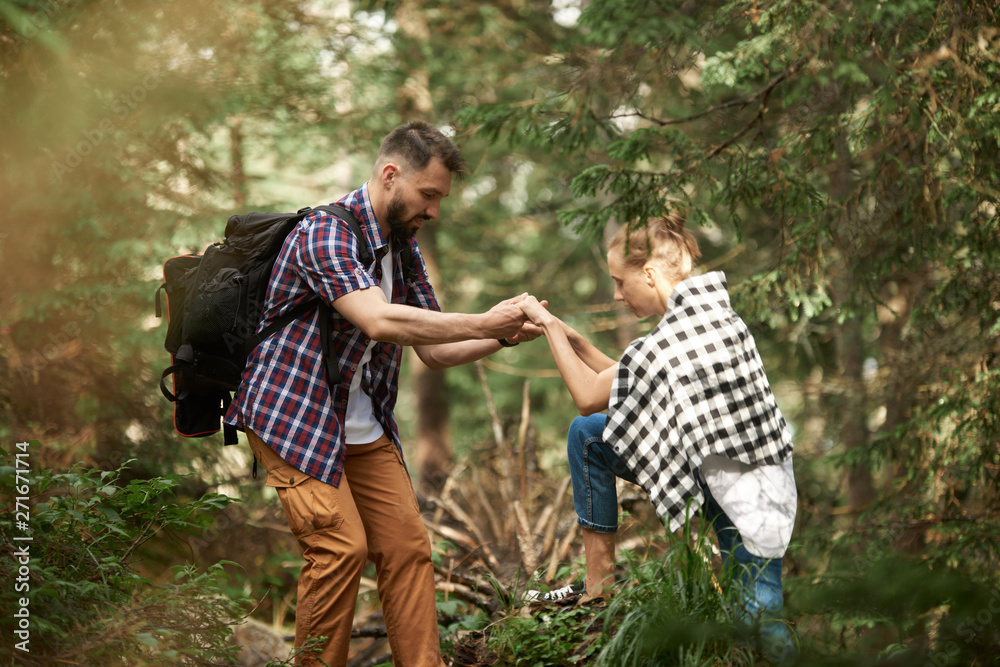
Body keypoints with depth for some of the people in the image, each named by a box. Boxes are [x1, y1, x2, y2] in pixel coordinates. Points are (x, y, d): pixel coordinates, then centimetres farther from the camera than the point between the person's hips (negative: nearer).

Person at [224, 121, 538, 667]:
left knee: (407, 546, 1)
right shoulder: (325, 232, -18)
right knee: (341, 545, -16)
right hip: (294, 420, -8)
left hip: (364, 432, 8)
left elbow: (434, 351, 10)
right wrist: (483, 323, -27)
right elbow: (379, 321, -32)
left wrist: (504, 337, -7)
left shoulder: (404, 249, 10)